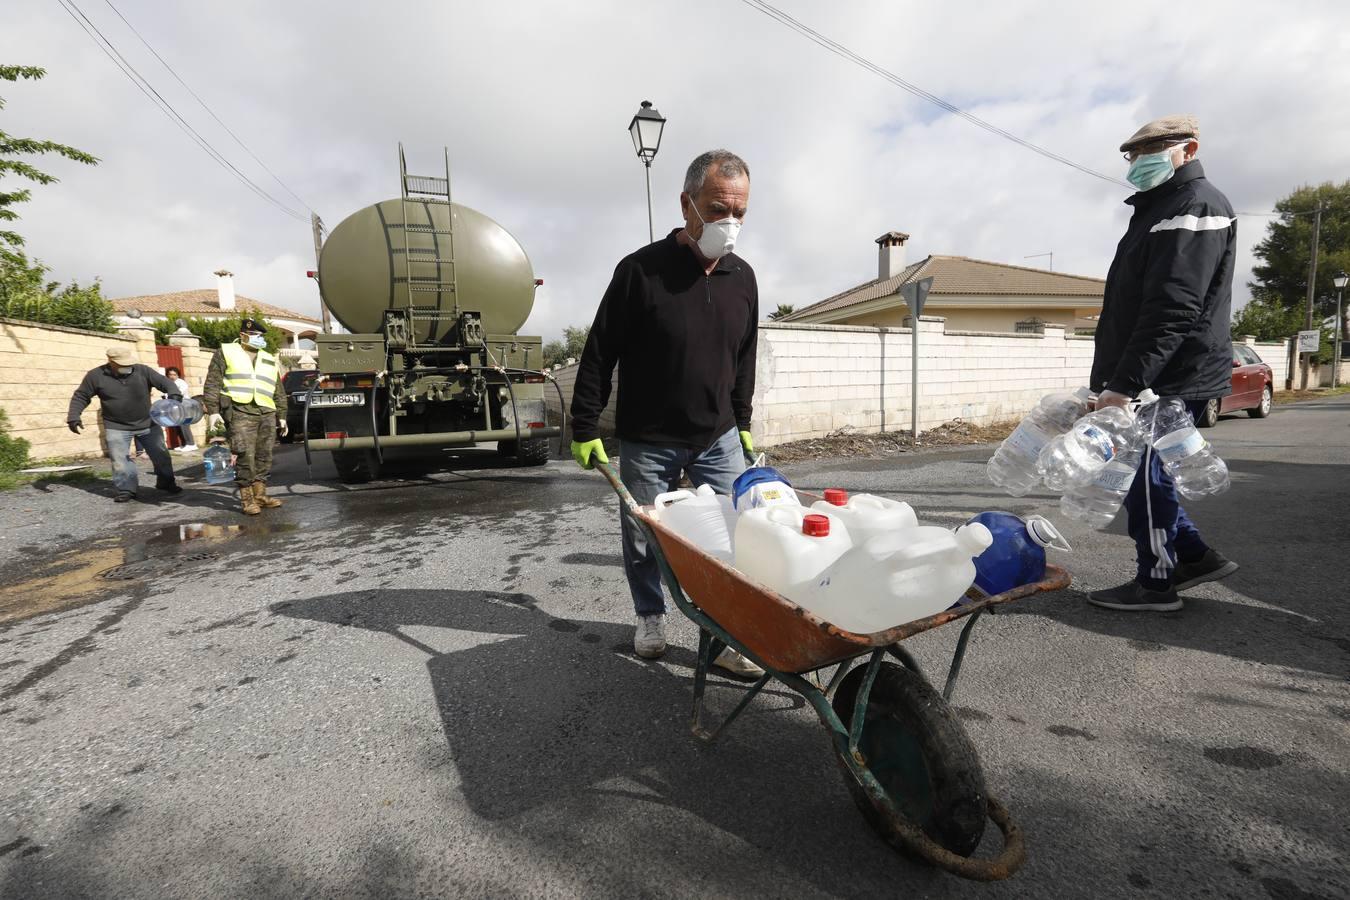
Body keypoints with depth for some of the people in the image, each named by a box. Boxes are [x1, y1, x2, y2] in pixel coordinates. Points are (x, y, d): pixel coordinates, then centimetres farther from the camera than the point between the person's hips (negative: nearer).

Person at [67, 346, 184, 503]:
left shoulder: (143, 371, -7)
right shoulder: (96, 376, -6)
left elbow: (165, 382, -9)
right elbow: (80, 396, 3)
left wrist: (174, 394, -31)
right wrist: (73, 417, -7)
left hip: (148, 424, 1)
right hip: (117, 428, -1)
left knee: (160, 455, 7)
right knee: (120, 460, -3)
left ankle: (166, 483, 22)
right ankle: (127, 490, 7)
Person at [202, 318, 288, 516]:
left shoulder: (269, 360, 23)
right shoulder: (226, 352, 9)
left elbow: (279, 392, 24)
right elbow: (212, 384, 2)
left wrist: (281, 416, 19)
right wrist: (212, 410, -7)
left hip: (267, 413, 5)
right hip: (240, 412, -5)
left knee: (264, 456, 5)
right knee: (245, 456, -11)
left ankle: (260, 495, 13)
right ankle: (247, 499, -5)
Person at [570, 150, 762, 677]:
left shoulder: (742, 277, 3)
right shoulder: (640, 270, -13)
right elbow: (599, 356, -8)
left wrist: (742, 421, 16)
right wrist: (585, 429, -7)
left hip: (718, 437, 4)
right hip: (647, 441, -3)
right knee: (643, 540, 9)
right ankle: (651, 619, 34)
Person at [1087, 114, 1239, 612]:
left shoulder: (1195, 205, -10)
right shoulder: (1158, 208, 22)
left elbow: (1171, 309, -23)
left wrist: (1123, 383, -28)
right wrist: (1112, 380, 21)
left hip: (1170, 380, -10)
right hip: (1151, 379, 10)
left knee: (1142, 476, -3)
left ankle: (1156, 583, 11)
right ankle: (1195, 556, 26)